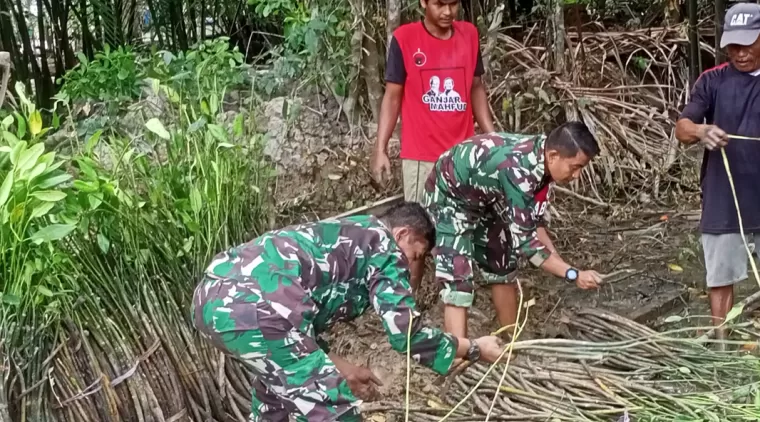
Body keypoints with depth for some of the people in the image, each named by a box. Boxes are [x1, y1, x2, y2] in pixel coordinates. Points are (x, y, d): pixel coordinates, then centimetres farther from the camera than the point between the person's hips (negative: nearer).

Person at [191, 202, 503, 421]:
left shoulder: (342, 238, 34)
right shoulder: (383, 245, 10)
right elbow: (407, 334, 3)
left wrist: (338, 369, 39)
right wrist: (474, 349, 17)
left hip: (212, 294, 10)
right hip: (251, 309, -10)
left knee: (280, 375, 37)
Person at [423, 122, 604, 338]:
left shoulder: (542, 159, -13)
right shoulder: (519, 170, -39)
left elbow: (533, 221, -1)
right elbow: (523, 240, -36)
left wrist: (558, 261, -10)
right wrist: (573, 274, -34)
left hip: (483, 197, 9)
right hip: (449, 196, -9)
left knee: (502, 267, 15)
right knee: (458, 279, -17)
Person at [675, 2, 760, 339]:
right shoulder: (713, 81, 1)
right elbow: (681, 128, -10)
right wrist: (700, 131, -34)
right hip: (723, 203, 0)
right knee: (721, 277, 9)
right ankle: (721, 343, 21)